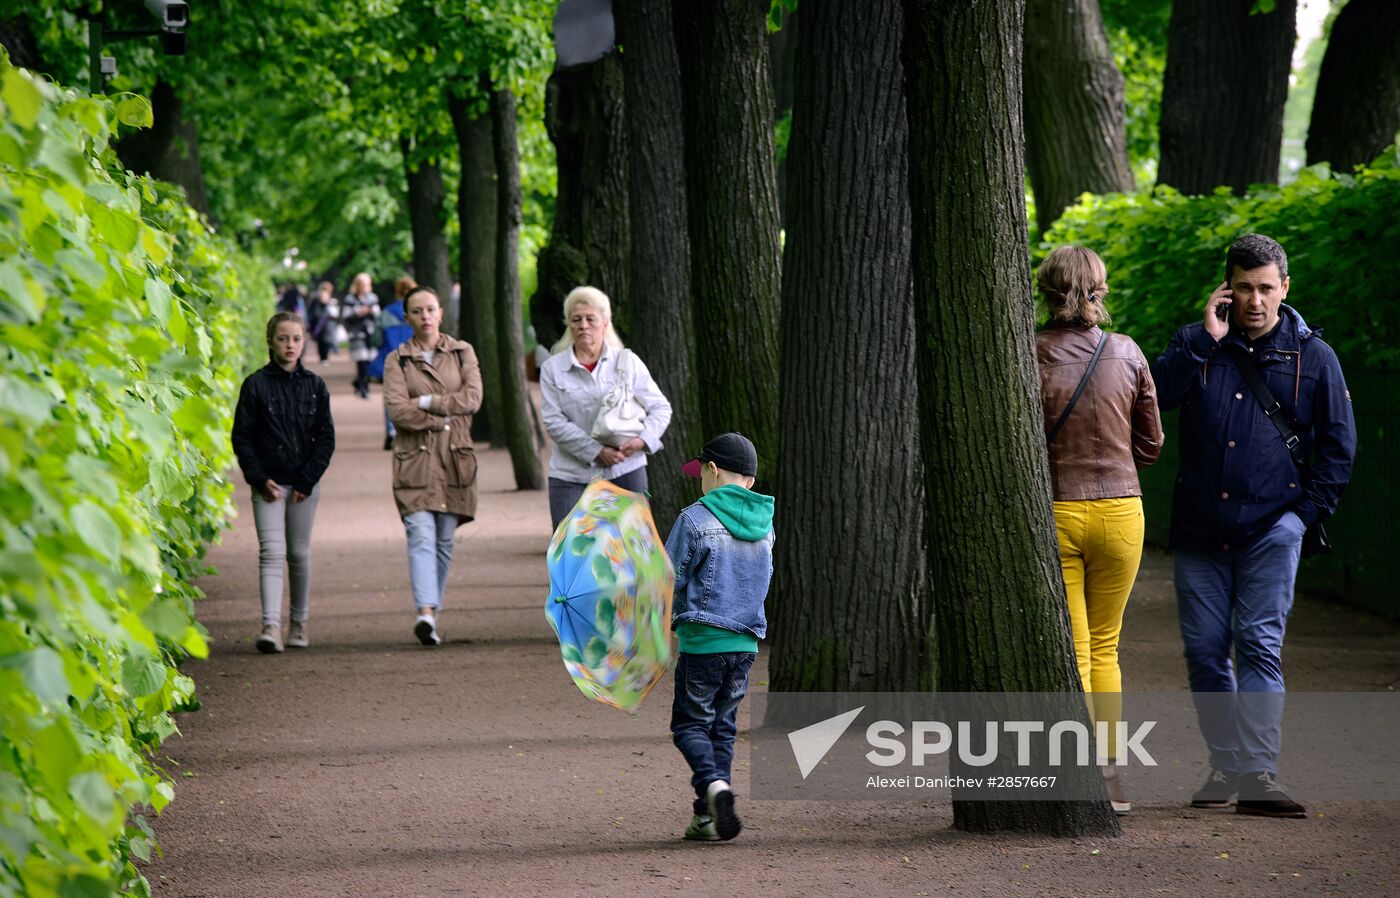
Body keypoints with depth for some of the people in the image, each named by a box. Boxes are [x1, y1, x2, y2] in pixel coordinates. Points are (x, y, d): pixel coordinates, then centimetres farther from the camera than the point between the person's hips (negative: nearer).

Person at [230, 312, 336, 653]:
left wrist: (308, 479, -5)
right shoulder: (256, 385, -1)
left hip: (304, 484, 2)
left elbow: (326, 438, 5)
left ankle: (299, 623, 22)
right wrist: (260, 478, -9)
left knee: (299, 554, 10)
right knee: (272, 552, -13)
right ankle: (271, 626, -22)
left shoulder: (314, 386, 5)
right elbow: (241, 437, -1)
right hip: (269, 484, -2)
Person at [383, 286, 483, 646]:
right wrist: (445, 415, -9)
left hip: (454, 455, 2)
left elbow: (473, 398, -3)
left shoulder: (462, 352, 11)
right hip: (414, 458, -2)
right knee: (421, 534, -16)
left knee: (445, 539, 4)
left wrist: (426, 403, -7)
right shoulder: (397, 359, 6)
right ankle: (426, 613, -29)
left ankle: (432, 612, 13)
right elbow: (397, 410, -8)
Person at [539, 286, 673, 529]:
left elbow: (661, 408, 8)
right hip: (571, 478, -1)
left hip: (625, 472, 1)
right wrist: (597, 452, -14)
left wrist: (643, 440, -12)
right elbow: (553, 421, -4)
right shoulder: (552, 368, 4)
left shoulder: (628, 362, 7)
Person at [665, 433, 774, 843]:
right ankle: (708, 816, 11)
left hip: (702, 640, -5)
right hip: (746, 643, 5)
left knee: (690, 724, 4)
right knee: (722, 726, 13)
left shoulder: (695, 519, -11)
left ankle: (713, 783, -22)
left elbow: (668, 581, -8)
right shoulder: (764, 524, 8)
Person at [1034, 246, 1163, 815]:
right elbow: (1150, 444, 5)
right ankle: (1112, 775, 18)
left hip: (1052, 512, -2)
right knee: (1104, 647, 18)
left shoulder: (1027, 357, -9)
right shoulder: (1127, 353, -2)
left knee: (1071, 655, 4)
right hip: (1119, 511, 2)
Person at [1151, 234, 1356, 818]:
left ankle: (1258, 773, -14)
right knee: (1205, 650, 4)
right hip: (1199, 528, 2)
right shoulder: (1197, 344, 8)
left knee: (1260, 647, -11)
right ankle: (1225, 763, 16)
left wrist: (1306, 510, 0)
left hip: (1272, 528, -2)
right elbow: (1155, 396, -10)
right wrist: (1205, 341, -13)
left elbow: (1338, 445, 10)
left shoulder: (1312, 357, 5)